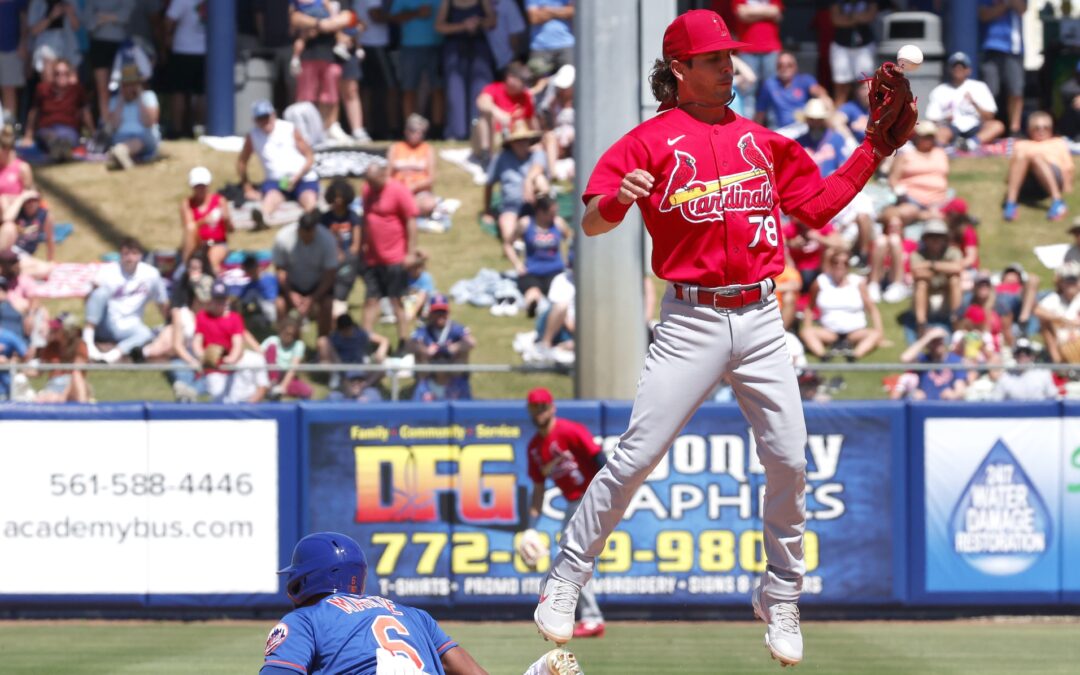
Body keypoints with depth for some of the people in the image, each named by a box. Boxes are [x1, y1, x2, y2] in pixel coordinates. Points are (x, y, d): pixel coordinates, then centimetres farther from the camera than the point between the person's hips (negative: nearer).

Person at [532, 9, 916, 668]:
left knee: (789, 463, 0)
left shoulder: (762, 141, 13)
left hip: (760, 318, 4)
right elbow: (592, 223, -8)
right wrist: (618, 199, -30)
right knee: (635, 458, -9)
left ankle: (781, 598, 17)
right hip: (692, 320, -4)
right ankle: (566, 580, 4)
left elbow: (821, 203, 19)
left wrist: (876, 148, 13)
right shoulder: (653, 140, -2)